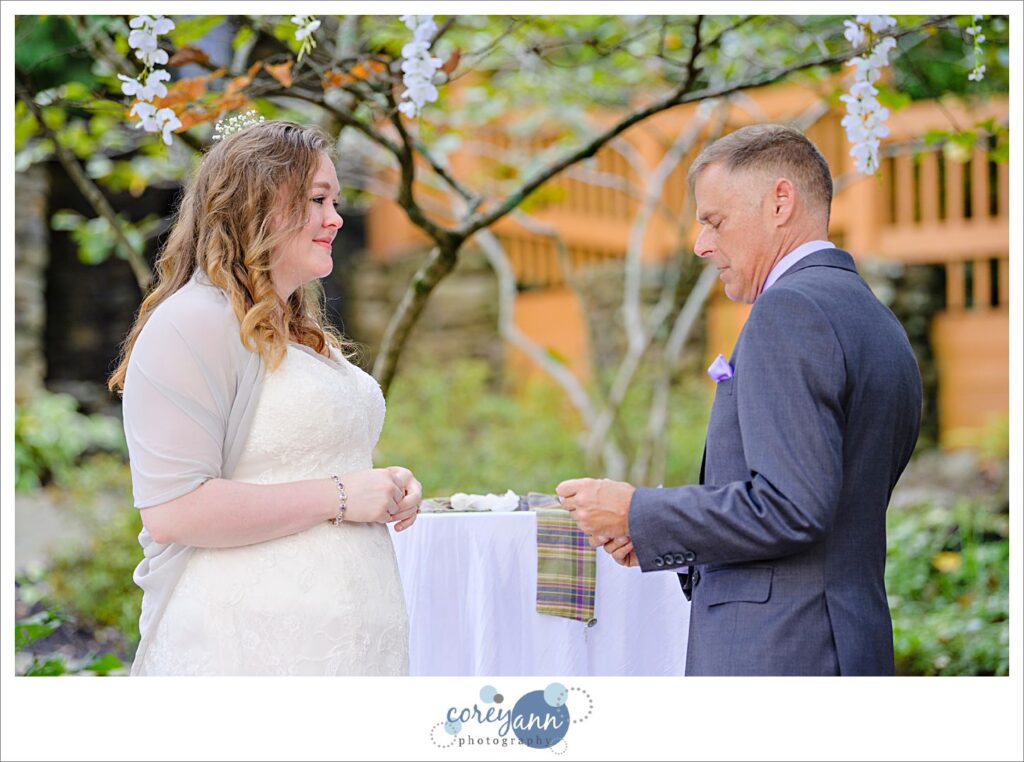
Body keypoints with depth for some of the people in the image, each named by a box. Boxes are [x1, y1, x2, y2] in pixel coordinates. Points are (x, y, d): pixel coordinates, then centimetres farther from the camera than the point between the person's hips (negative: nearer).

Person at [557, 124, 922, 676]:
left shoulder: (790, 311, -12)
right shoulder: (879, 325, 18)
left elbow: (792, 506, -22)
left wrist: (639, 513, -11)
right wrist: (662, 536, 13)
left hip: (775, 659, -10)